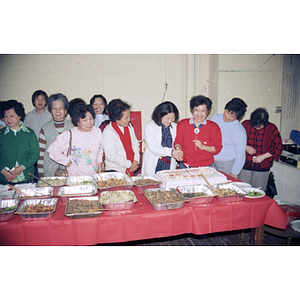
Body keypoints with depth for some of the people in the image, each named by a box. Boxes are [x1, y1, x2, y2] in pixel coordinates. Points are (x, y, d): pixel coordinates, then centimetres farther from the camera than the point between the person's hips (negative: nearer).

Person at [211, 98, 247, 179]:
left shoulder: (239, 131, -14)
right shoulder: (215, 118, 1)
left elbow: (240, 154, -10)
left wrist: (234, 174, -10)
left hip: (227, 164, -4)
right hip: (211, 161, 5)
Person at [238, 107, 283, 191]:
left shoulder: (272, 128, -4)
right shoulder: (245, 124, -2)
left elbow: (279, 147, -2)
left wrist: (263, 156, -10)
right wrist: (245, 147, -12)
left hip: (262, 168, 0)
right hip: (245, 166, 1)